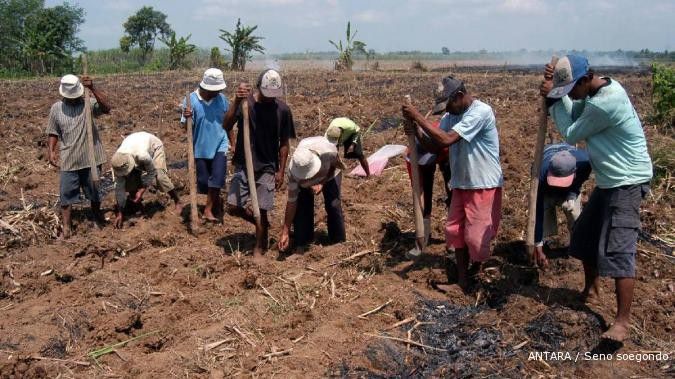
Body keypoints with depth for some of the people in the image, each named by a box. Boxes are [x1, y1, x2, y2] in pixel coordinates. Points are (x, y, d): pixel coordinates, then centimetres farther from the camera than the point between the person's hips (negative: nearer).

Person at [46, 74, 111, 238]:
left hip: (90, 158, -1)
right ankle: (67, 226, 11)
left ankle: (98, 216, 37)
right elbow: (53, 133, 8)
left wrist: (93, 88, -33)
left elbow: (106, 107, -25)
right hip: (68, 160, 1)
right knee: (66, 192, 2)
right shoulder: (56, 108, 2)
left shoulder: (88, 104, -5)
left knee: (94, 190, 15)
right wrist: (51, 151, -5)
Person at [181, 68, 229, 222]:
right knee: (203, 180, 10)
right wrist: (187, 118, -32)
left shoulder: (222, 99, -5)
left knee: (217, 177, -13)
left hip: (220, 145, 0)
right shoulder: (191, 100, -12)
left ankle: (209, 209, -1)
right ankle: (215, 202, 34)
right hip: (200, 147, 0)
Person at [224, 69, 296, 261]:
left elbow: (284, 143, 0)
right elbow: (226, 127, -17)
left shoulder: (282, 109, -6)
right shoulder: (245, 102, -7)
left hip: (267, 168, -1)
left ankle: (259, 249, 19)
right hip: (243, 165, 1)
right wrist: (236, 102, -29)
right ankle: (262, 224, 28)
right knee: (233, 207, 0)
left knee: (261, 210, -1)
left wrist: (281, 171, -2)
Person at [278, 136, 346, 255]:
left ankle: (339, 243, 4)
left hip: (330, 174, 0)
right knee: (300, 207, -13)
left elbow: (335, 166, -19)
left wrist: (321, 183, -33)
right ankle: (300, 245, 3)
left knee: (334, 205, -12)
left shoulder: (328, 152, -45)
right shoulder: (293, 171, -38)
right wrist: (285, 232, -26)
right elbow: (291, 202, -27)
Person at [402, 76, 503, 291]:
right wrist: (417, 132, -13)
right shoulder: (450, 116, 3)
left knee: (476, 236, -3)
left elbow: (446, 140, -29)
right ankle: (462, 278, 26)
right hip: (460, 184, 8)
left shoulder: (481, 112, -21)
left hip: (484, 186, -8)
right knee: (455, 231, 11)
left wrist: (418, 117, -25)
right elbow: (434, 147, 5)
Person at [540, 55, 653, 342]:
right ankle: (591, 289, 39)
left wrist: (552, 98, -7)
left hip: (627, 183, -10)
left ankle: (622, 323, -13)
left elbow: (570, 133, -14)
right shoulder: (602, 89, 4)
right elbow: (574, 114, 12)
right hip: (609, 181, 10)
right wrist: (556, 91, -3)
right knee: (585, 235, 20)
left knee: (618, 250, -14)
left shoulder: (603, 103, -26)